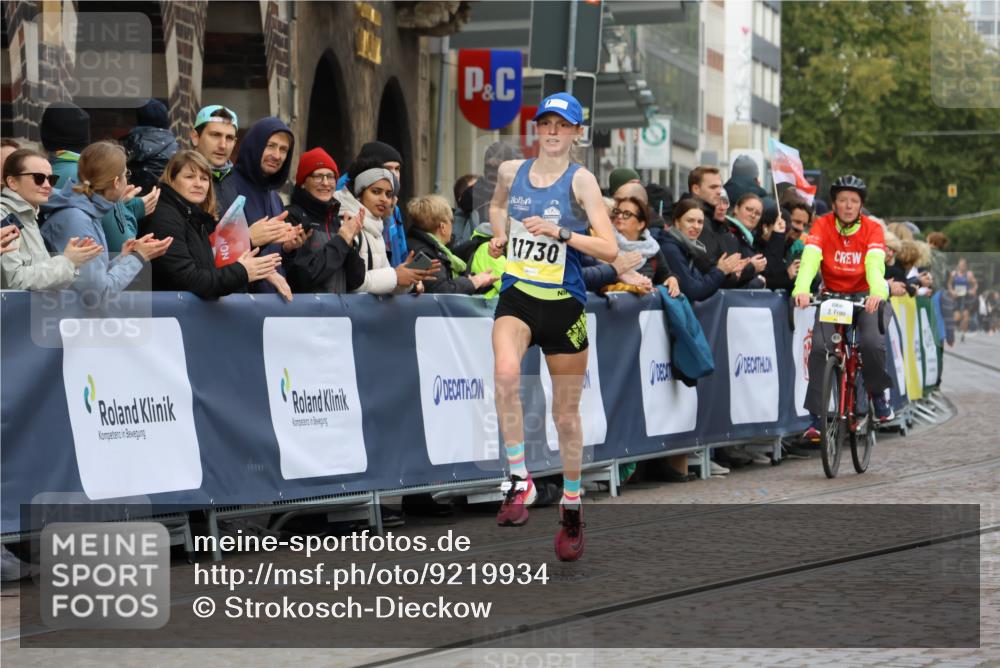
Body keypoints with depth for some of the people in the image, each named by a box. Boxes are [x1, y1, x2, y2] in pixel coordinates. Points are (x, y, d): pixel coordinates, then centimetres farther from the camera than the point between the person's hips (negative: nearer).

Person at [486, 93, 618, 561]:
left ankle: (572, 508, 25)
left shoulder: (581, 180, -5)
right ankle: (519, 480, -21)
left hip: (564, 302, -2)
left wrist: (559, 232, -23)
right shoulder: (511, 171, 6)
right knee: (505, 372, -30)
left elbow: (609, 249, -12)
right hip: (517, 296, 2)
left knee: (566, 412, 7)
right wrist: (499, 235, 11)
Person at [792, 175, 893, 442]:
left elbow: (875, 263, -28)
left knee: (873, 343, -25)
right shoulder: (822, 225, -11)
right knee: (819, 347, -20)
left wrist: (878, 291, -49)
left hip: (864, 297, -1)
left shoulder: (872, 229, -11)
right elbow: (810, 257, -27)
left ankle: (878, 394, 4)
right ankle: (816, 417, -13)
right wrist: (802, 288, -47)